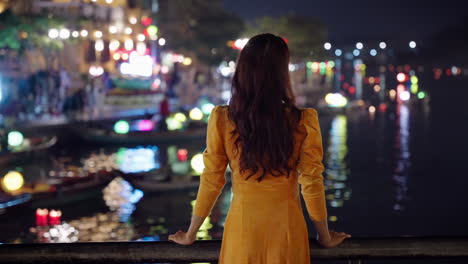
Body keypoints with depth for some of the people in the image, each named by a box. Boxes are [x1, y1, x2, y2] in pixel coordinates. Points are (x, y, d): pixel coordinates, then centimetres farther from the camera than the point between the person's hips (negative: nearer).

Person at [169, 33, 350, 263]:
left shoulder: (221, 119, -12)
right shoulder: (304, 121, -14)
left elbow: (211, 181, -6)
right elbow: (312, 184, -9)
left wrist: (190, 234, 7)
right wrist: (325, 237, 6)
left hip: (242, 225, 1)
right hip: (286, 227, 0)